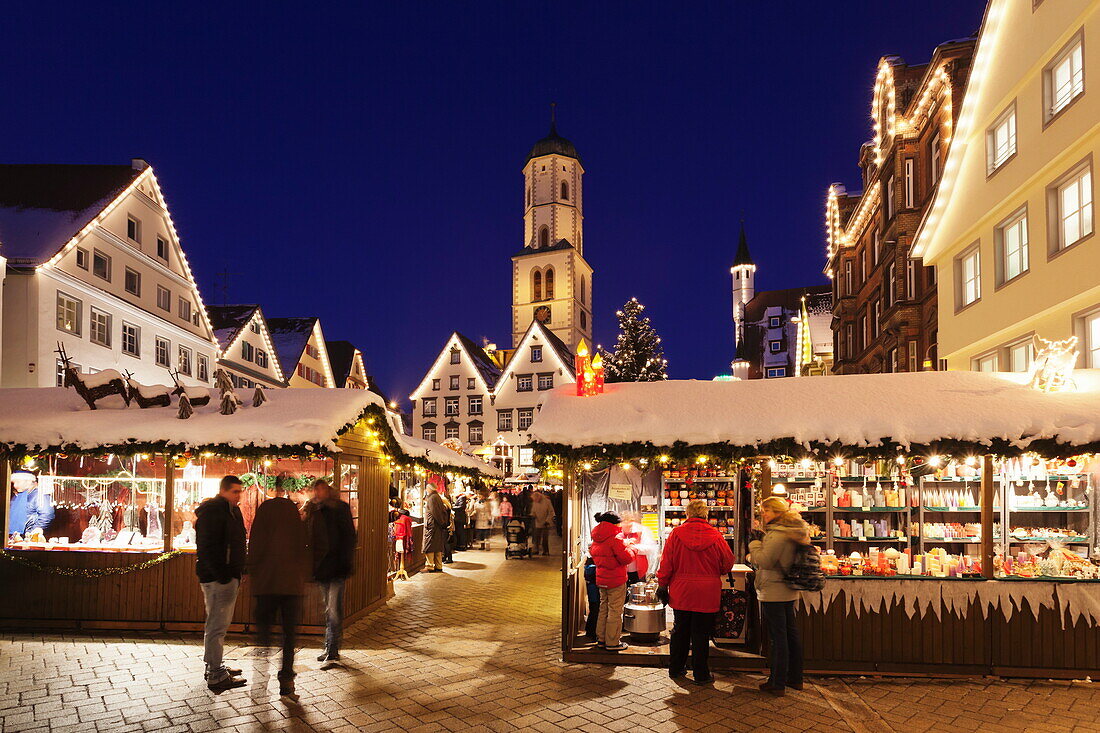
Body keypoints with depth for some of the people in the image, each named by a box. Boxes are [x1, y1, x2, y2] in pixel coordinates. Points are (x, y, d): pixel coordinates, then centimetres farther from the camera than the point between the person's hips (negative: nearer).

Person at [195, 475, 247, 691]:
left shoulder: (232, 511, 17)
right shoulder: (212, 512, -14)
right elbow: (207, 548, -21)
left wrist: (238, 573, 13)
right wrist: (222, 576, -23)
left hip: (229, 576, 10)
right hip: (218, 577, -10)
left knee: (217, 624, 19)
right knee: (217, 626, -6)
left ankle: (214, 667, 30)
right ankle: (216, 677, -1)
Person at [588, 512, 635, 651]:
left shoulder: (596, 540, 8)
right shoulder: (615, 538, -19)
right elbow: (626, 558, -20)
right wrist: (631, 550, -1)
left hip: (601, 579, 8)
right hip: (616, 581, -8)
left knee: (603, 609, 17)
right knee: (615, 611, 0)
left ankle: (601, 639, 24)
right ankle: (612, 643, 5)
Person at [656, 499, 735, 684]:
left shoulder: (676, 534, -7)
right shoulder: (716, 537, -8)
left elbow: (666, 563, -3)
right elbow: (728, 564, 2)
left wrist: (662, 585, 8)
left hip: (681, 593, 2)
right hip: (707, 594, -2)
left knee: (679, 631, 15)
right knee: (701, 634, 6)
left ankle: (675, 669, 25)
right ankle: (701, 674, 14)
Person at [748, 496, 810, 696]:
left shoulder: (777, 534, -19)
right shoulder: (793, 531, 12)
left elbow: (764, 561, -21)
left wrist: (755, 542, -8)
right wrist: (763, 539, 8)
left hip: (773, 592, -10)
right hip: (789, 591, 10)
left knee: (778, 636, -4)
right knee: (790, 633, 16)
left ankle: (777, 683, 3)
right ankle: (795, 678, 26)